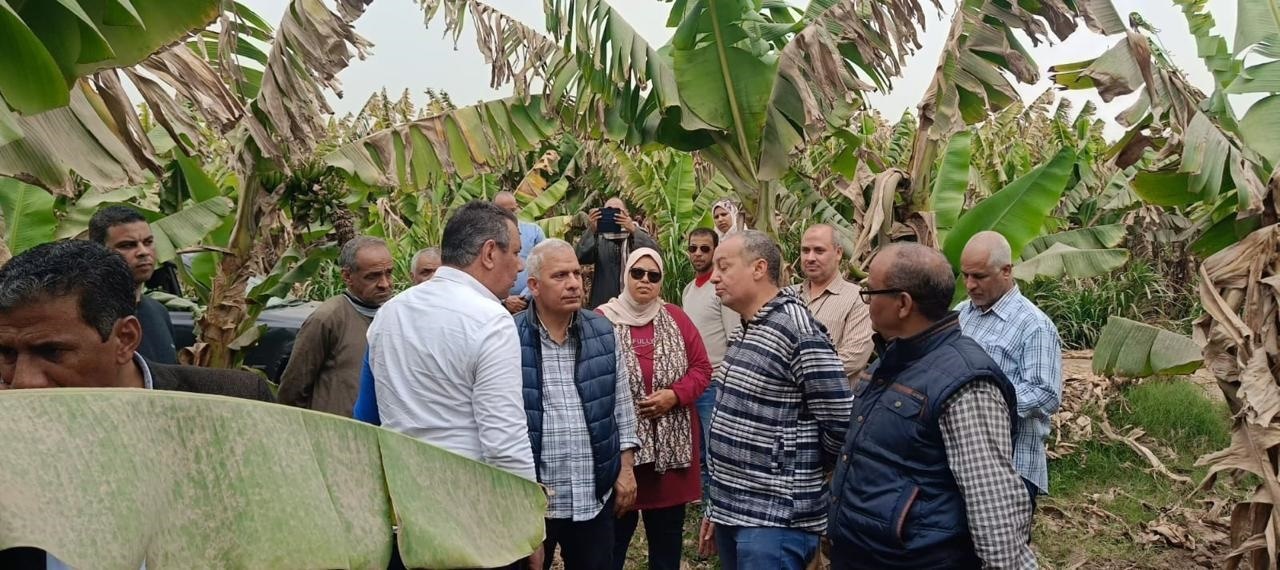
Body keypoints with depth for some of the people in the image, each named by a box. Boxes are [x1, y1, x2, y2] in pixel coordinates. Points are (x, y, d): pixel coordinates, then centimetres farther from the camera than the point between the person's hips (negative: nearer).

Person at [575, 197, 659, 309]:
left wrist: (633, 230, -25)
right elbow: (580, 257, -9)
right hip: (603, 303, 1)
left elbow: (656, 253, -12)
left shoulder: (638, 235, 8)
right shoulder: (599, 238, 9)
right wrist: (592, 229, -22)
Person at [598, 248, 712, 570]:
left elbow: (702, 368, 5)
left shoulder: (676, 318, 5)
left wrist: (675, 395, -11)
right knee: (617, 528, 7)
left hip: (671, 443, 3)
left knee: (668, 528, 15)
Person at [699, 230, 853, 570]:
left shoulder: (798, 330, -17)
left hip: (775, 520, -9)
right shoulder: (745, 331, 12)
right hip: (732, 511, 9)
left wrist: (797, 472, -3)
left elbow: (842, 424, -20)